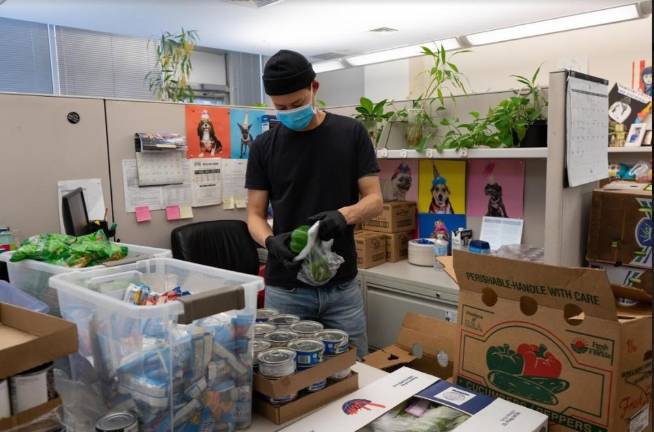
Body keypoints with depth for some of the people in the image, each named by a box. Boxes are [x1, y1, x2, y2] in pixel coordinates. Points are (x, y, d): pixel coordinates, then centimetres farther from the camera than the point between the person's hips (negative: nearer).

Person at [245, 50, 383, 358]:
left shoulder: (351, 134, -1)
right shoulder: (264, 146, 2)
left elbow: (374, 200, -2)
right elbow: (255, 214, 2)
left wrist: (344, 214, -24)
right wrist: (270, 241, -20)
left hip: (342, 286, 0)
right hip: (285, 289, 1)